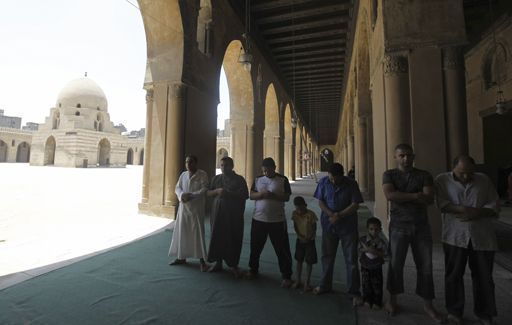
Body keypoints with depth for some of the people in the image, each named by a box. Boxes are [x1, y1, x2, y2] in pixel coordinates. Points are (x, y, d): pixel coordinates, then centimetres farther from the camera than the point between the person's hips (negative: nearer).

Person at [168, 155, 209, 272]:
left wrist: (191, 195, -22)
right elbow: (177, 188, 8)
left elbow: (204, 189, -12)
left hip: (196, 208, -5)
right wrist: (181, 195, -14)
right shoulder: (183, 174, 11)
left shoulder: (202, 174, -5)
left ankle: (202, 260, 4)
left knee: (198, 233, -3)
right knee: (182, 232, 11)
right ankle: (181, 257, 26)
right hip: (183, 207, 5)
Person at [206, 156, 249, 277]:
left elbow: (245, 195, -8)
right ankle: (218, 263, 22)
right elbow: (208, 193, 11)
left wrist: (228, 193, -16)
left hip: (234, 214, -3)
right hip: (217, 213, 3)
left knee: (234, 239, 1)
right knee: (217, 237, 5)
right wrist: (217, 191, -10)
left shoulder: (239, 179, 1)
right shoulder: (216, 178, 12)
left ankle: (233, 265, 17)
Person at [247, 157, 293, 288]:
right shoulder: (258, 179, 6)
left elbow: (287, 197, -8)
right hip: (258, 219, 3)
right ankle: (253, 270, 37)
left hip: (277, 220, -3)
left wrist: (273, 195, -23)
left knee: (282, 249, 4)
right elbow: (251, 195, 2)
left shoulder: (283, 180, -3)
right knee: (255, 247, 16)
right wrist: (261, 194, -18)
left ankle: (286, 276, 18)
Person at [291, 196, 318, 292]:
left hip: (309, 241, -3)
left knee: (309, 262, 5)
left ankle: (306, 283, 18)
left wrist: (309, 237, -20)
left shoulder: (311, 214, -19)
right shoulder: (295, 214, -9)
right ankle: (298, 281, 29)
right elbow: (295, 226, -1)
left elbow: (314, 228, -12)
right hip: (300, 240, 3)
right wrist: (300, 236, -14)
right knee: (299, 260, 14)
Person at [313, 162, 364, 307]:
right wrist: (331, 215, -17)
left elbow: (355, 205, -11)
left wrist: (339, 216, -19)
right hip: (329, 225, 2)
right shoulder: (323, 182, -5)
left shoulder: (351, 184, -10)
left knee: (351, 259, 4)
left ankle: (354, 292, 18)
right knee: (327, 256, 14)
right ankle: (325, 285, 32)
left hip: (348, 226, -2)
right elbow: (320, 201, -3)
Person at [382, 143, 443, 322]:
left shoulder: (424, 175, 5)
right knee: (395, 264, 5)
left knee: (425, 265, 8)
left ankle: (428, 305, 24)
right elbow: (390, 195, -16)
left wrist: (402, 196, -15)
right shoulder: (389, 174, 1)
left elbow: (429, 199, -9)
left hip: (421, 225, 2)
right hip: (399, 225, -2)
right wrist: (415, 195, -14)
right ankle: (392, 300, 21)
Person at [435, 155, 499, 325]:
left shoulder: (484, 180, 9)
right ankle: (454, 311, 20)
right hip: (455, 236, -2)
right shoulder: (442, 180, 1)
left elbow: (494, 205, 3)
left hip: (482, 236, 2)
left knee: (483, 276, 10)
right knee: (454, 274, 4)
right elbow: (442, 204, -10)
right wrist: (465, 209, -20)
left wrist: (477, 213, -14)